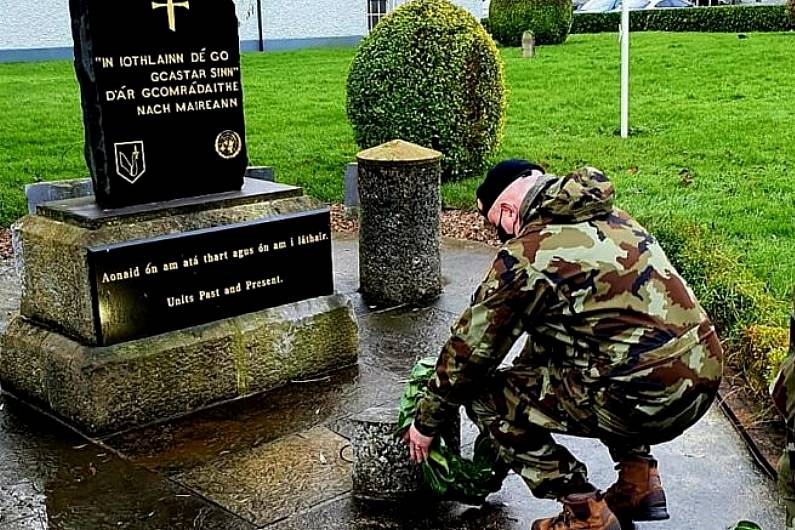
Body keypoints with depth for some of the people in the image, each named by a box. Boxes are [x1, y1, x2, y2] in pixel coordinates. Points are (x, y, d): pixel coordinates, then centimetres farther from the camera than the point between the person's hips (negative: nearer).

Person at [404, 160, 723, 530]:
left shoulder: (526, 254, -7)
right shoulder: (608, 219, 17)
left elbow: (470, 348, 2)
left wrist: (425, 423, 16)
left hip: (649, 400, -8)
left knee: (484, 396, 5)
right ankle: (638, 479, 27)